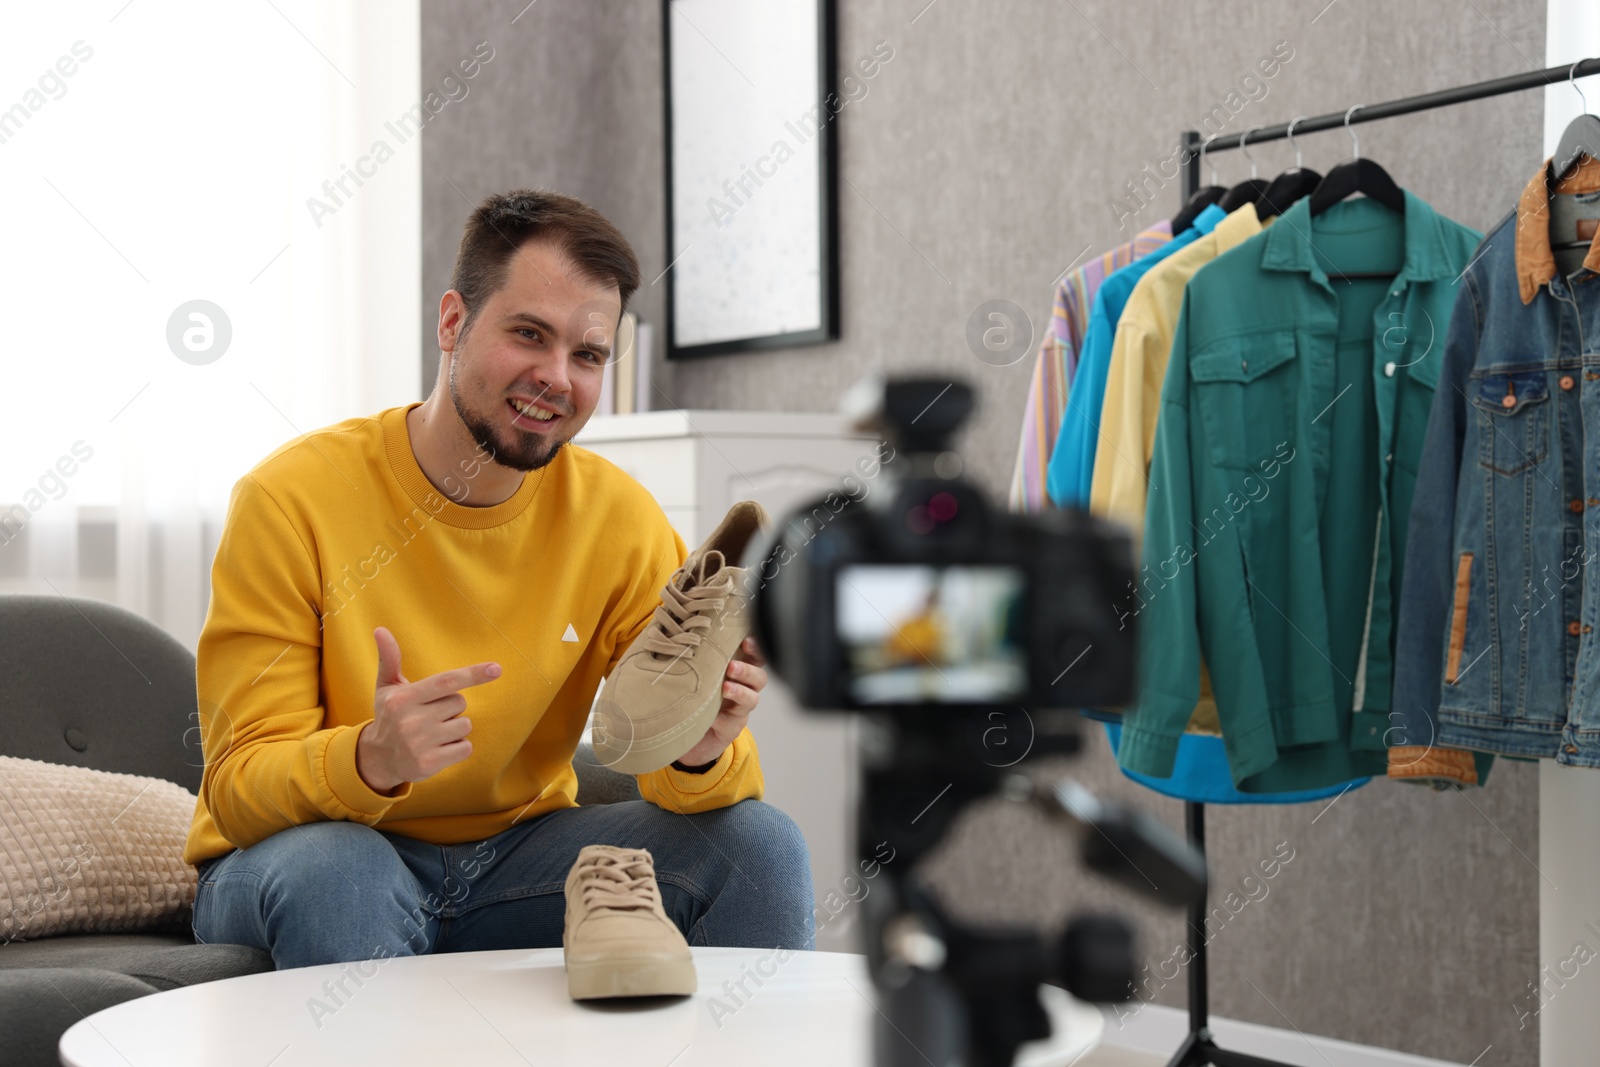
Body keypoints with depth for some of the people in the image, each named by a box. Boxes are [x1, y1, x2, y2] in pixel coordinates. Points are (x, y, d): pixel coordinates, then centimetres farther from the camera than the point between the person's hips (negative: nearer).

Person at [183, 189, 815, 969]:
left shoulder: (618, 517, -7)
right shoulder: (292, 501, -17)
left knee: (759, 841, -15)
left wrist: (700, 752, -32)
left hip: (515, 856, 3)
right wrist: (371, 760, -40)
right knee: (330, 867, -37)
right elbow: (240, 788, -18)